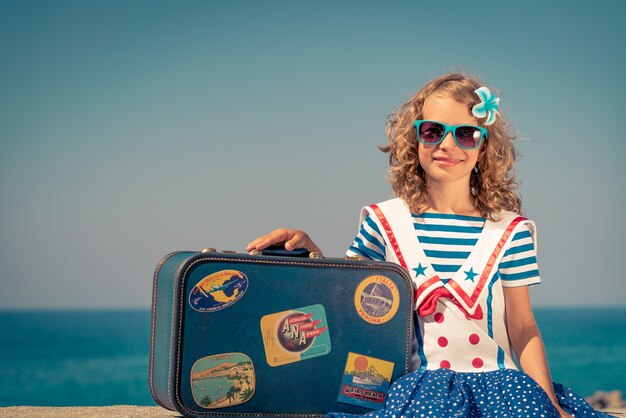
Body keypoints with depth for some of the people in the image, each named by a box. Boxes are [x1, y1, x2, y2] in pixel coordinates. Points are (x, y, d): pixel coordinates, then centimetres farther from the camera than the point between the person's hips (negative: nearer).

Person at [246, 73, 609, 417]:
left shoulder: (510, 229, 5)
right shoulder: (385, 221, 6)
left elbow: (522, 328, 6)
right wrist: (307, 247, -3)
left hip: (497, 382, 2)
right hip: (416, 383, -1)